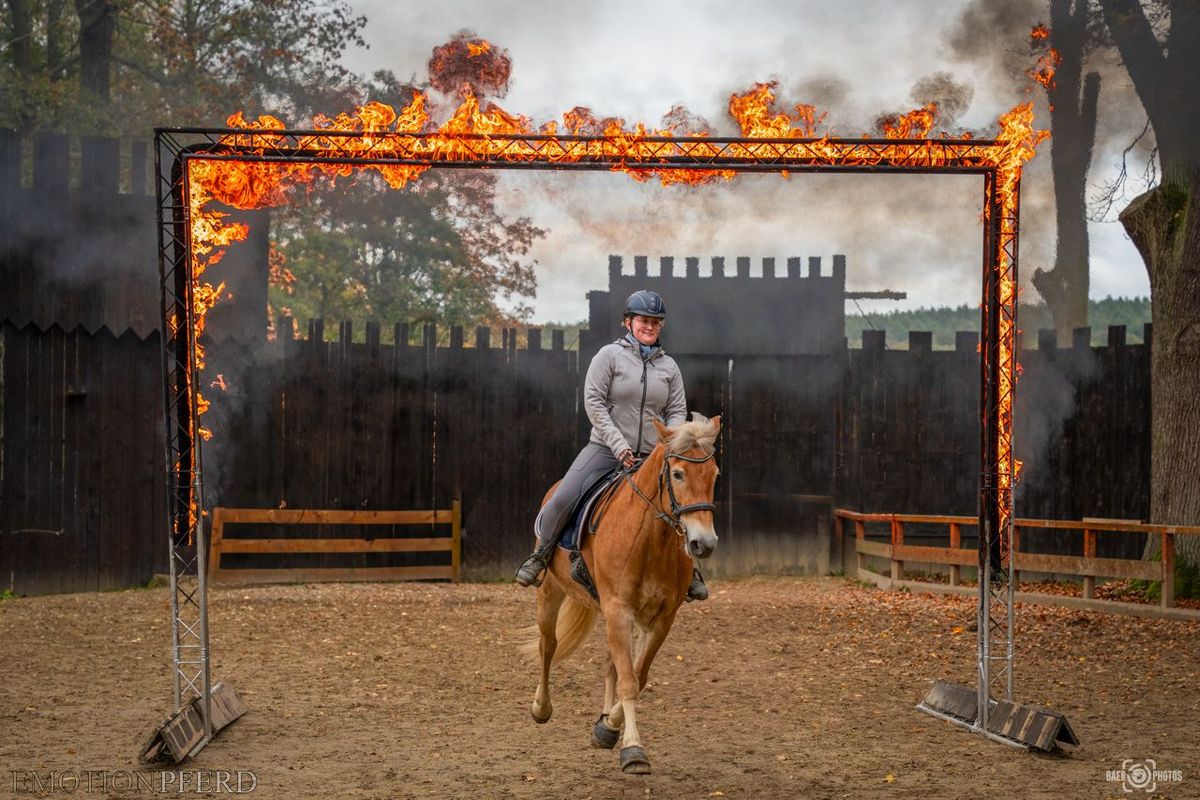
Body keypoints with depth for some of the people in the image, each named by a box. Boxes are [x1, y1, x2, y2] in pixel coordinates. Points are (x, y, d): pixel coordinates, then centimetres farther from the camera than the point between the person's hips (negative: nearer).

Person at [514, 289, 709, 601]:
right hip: (606, 449, -3)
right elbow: (593, 402, -8)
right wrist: (619, 446, -16)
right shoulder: (610, 355, -1)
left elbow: (677, 411, 9)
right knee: (562, 500, -20)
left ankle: (687, 567, 15)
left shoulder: (669, 365, 11)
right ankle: (540, 554, 6)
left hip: (652, 456, 3)